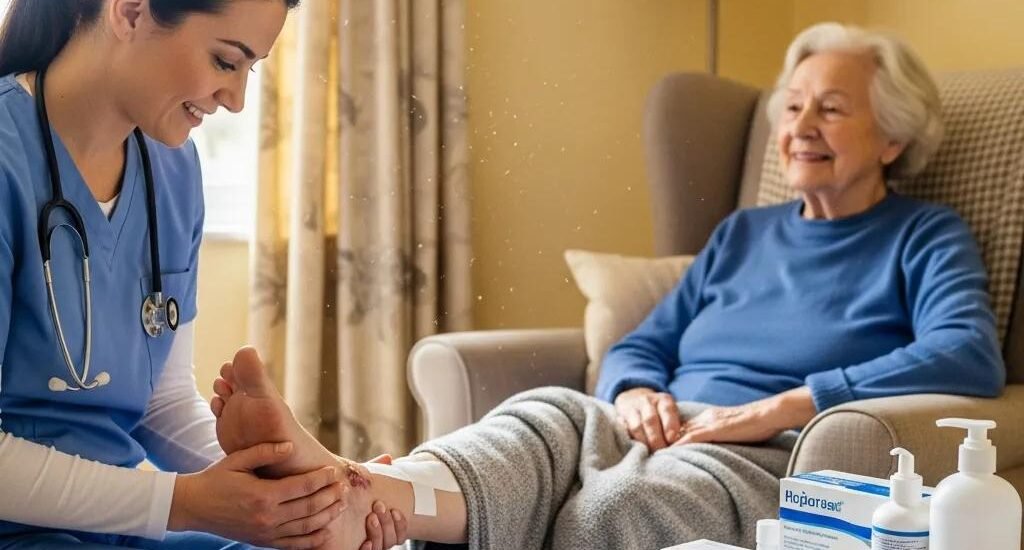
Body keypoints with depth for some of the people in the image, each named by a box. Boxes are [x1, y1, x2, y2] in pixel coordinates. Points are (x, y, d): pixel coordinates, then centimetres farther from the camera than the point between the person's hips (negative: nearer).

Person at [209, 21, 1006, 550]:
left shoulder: (926, 239, 11)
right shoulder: (741, 234, 27)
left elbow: (970, 356, -10)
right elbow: (637, 348, 22)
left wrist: (780, 408, -17)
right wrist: (637, 394, -5)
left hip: (775, 461, -3)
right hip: (662, 434, 4)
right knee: (551, 411, -32)